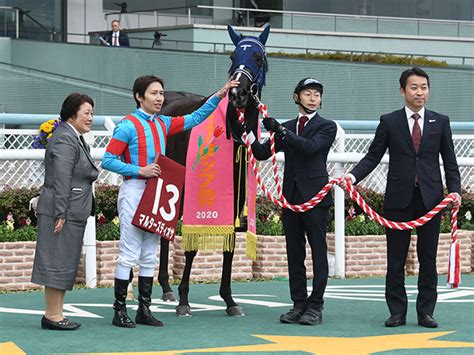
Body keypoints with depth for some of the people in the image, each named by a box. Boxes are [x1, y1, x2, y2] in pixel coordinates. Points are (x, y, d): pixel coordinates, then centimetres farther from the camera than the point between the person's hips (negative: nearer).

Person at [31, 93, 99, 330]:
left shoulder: (76, 139, 19)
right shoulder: (65, 139, -14)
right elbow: (61, 180, -21)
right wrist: (60, 214, -24)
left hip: (72, 213, 11)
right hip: (63, 212, -11)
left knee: (66, 264, 12)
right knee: (58, 262, -6)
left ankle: (56, 313, 16)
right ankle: (52, 316, -3)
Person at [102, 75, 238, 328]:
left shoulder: (163, 124, 13)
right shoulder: (128, 126, -8)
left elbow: (195, 118, 20)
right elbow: (108, 160, -12)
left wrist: (218, 96, 12)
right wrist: (140, 170, -17)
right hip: (134, 191, -7)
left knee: (150, 255, 9)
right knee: (129, 254, -7)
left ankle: (144, 309, 14)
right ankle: (119, 311, -3)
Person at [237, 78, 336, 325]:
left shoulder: (327, 127, 2)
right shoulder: (287, 128, 16)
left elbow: (311, 147, -16)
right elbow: (262, 153, 12)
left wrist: (280, 130, -20)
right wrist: (247, 133, -3)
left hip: (315, 196, -5)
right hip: (291, 197, 5)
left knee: (318, 251, -4)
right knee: (294, 253, 7)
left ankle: (315, 306, -1)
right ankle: (299, 304, 13)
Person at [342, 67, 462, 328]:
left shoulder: (440, 122, 8)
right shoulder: (389, 122, 4)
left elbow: (449, 160, 8)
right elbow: (373, 156, 2)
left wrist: (454, 189, -5)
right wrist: (353, 176, -14)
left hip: (431, 198, 1)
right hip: (399, 198, -1)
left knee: (428, 257, 4)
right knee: (396, 259, 2)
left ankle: (425, 311, 11)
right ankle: (397, 312, 10)